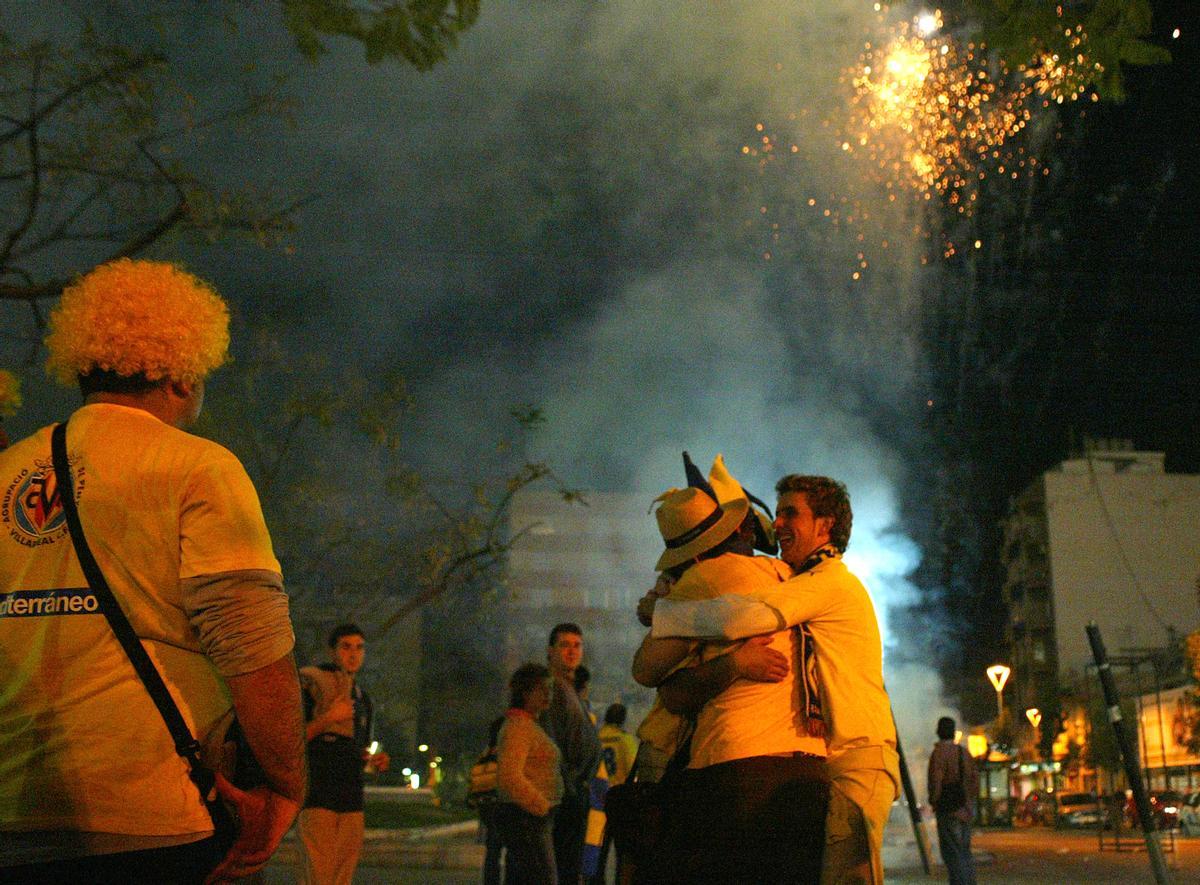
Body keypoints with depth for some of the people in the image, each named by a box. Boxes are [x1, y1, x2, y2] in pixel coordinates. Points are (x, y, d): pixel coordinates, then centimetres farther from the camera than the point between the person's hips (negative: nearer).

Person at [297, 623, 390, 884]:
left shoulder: (363, 698, 21)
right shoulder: (310, 681, 0)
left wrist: (374, 761, 9)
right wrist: (327, 719, -16)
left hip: (351, 795, 7)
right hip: (317, 794, -7)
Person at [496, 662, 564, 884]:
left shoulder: (528, 726, 18)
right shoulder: (518, 727, -14)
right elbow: (509, 777, -25)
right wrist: (542, 806, -18)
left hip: (531, 819, 10)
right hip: (526, 818, -10)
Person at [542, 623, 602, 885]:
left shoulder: (569, 690, 22)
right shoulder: (553, 688, -10)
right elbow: (549, 744, -18)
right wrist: (568, 788, -20)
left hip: (575, 792, 10)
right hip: (565, 794, -10)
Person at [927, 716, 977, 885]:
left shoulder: (939, 753, -11)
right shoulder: (964, 753, 12)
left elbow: (936, 781, -17)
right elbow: (975, 778, 14)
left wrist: (933, 802, -2)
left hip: (948, 810, -7)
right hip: (966, 810, 7)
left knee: (952, 852, -7)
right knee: (965, 851, 14)